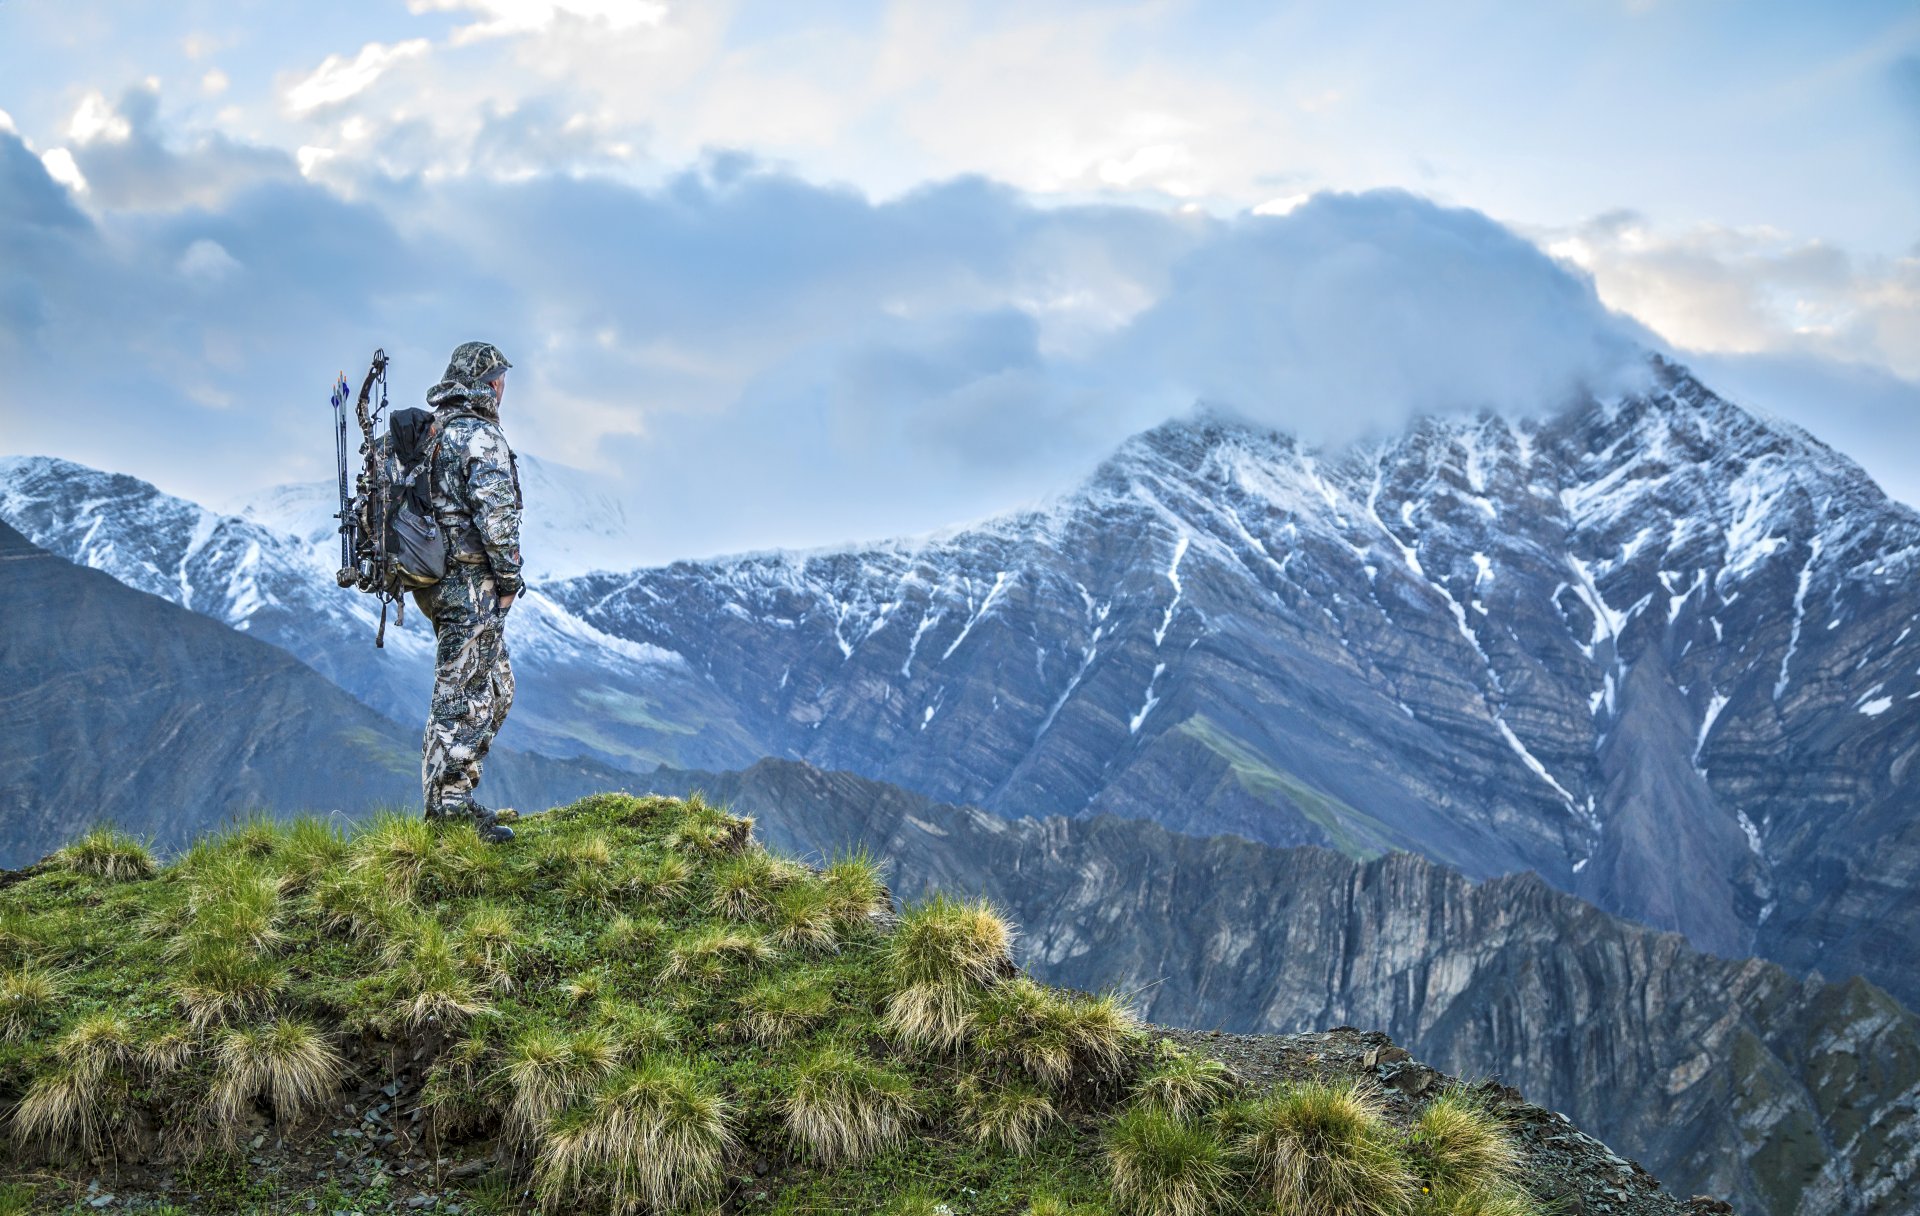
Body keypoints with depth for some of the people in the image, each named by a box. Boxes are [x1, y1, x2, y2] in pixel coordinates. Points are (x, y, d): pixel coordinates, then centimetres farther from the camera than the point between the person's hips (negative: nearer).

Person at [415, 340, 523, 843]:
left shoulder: (429, 434, 16)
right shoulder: (481, 436, -12)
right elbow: (496, 514, -20)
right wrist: (509, 579, -11)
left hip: (433, 580, 9)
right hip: (470, 582, -9)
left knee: (496, 688, 16)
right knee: (462, 695, -6)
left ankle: (449, 793, 18)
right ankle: (449, 806, -2)